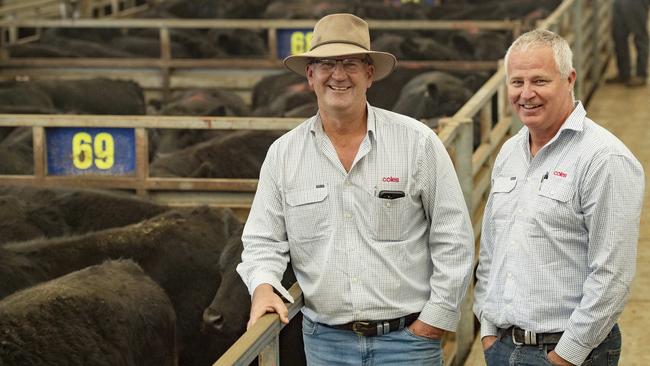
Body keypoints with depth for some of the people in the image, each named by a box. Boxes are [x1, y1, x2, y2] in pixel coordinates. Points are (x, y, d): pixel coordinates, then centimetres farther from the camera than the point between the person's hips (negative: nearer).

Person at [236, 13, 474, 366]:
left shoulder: (418, 142, -3)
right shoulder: (283, 154, 4)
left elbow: (453, 239, -2)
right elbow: (264, 240, 8)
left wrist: (436, 317, -5)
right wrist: (263, 287, -11)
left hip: (407, 337, -2)